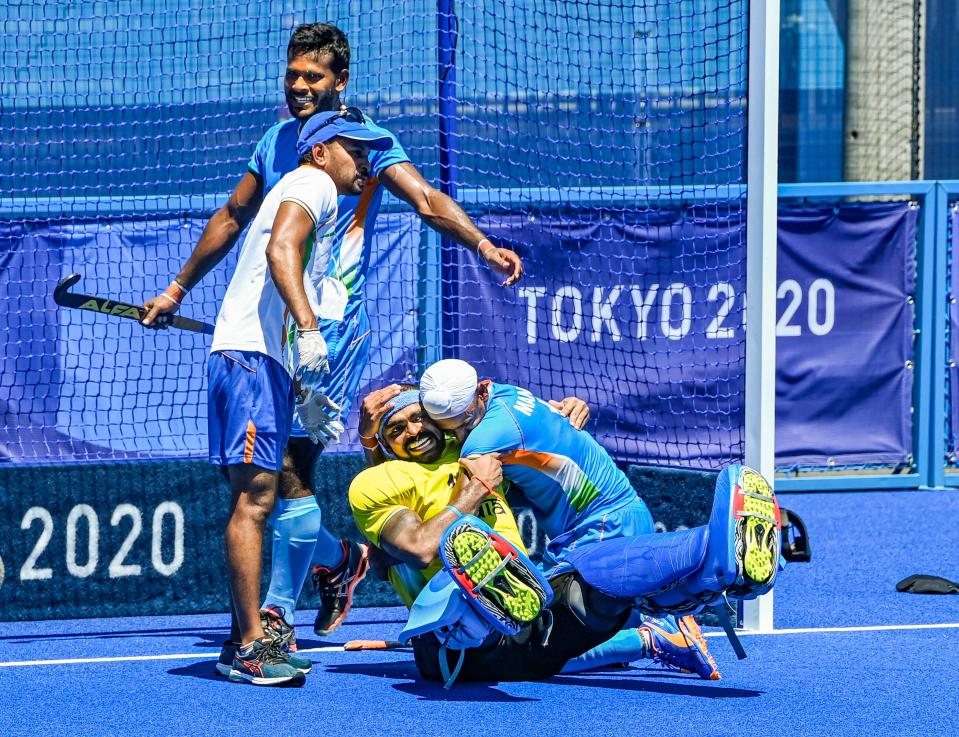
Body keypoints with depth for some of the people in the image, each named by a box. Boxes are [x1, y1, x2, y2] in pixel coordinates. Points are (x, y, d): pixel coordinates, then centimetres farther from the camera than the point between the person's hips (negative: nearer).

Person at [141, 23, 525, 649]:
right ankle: (335, 559, 29)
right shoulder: (276, 142, 14)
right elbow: (232, 218, 27)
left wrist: (483, 245, -34)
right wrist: (178, 289, 33)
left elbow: (427, 200, -16)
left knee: (291, 469, -12)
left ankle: (278, 614, -6)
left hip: (332, 331, -6)